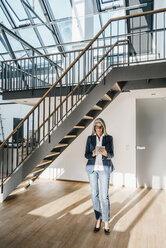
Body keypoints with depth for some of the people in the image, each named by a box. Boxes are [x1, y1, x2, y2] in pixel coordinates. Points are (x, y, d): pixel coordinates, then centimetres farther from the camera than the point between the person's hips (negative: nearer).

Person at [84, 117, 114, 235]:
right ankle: (98, 219, 26)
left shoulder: (109, 138, -1)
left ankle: (106, 222, 16)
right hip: (92, 168, 2)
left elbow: (111, 155, -1)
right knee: (94, 195, 7)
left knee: (105, 196, -1)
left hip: (104, 169, -1)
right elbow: (86, 155, 1)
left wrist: (106, 154, -24)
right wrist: (93, 154, -22)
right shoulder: (90, 138, 2)